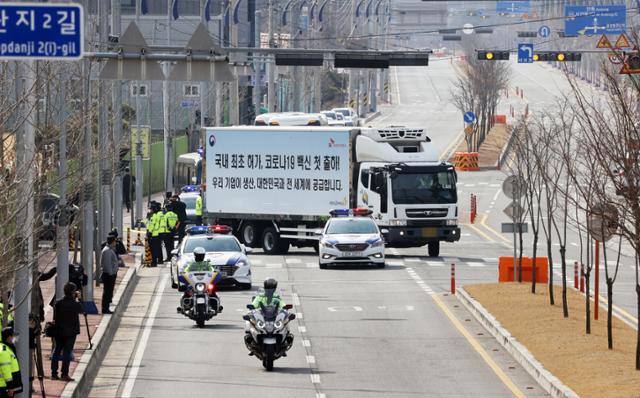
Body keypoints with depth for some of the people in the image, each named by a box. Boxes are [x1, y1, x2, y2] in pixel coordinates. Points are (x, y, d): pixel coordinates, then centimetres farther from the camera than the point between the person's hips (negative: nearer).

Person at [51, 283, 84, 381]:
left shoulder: (58, 303, -5)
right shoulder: (75, 304, -14)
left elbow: (55, 318, 0)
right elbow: (82, 310, 5)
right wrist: (77, 299, 11)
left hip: (59, 331, 3)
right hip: (71, 332, -3)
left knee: (57, 351, 11)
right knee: (67, 352, 2)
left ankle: (54, 373, 13)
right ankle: (64, 374, 1)